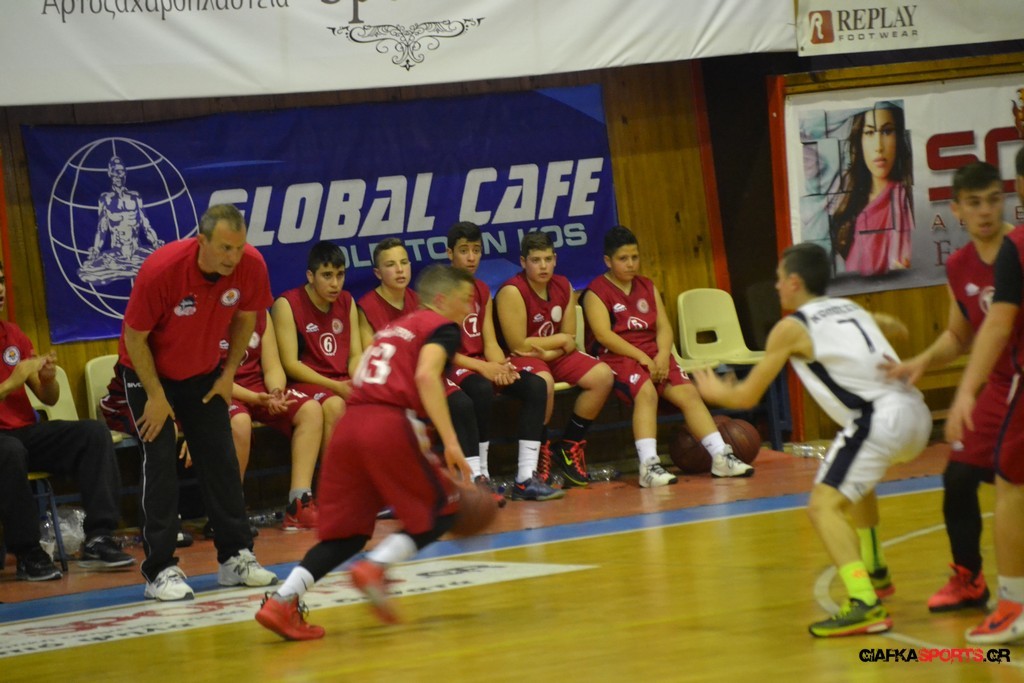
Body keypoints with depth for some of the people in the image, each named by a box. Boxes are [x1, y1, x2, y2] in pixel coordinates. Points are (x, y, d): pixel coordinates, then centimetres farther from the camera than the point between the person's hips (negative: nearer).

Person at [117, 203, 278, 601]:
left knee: (222, 460, 2)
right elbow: (135, 337, -21)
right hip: (148, 372, -4)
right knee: (160, 461, -10)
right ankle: (161, 570, -8)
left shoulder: (251, 266, -21)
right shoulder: (161, 269, -32)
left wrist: (229, 374, -1)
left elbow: (245, 319, 0)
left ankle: (236, 557, 11)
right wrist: (156, 396, -18)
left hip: (203, 374, 4)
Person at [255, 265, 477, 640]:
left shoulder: (393, 328, 31)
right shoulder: (442, 328, 7)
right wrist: (450, 441, -18)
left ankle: (282, 600, -6)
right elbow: (426, 375, -12)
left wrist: (419, 443, 38)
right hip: (389, 425, -7)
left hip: (349, 424, 7)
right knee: (442, 509, 9)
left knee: (348, 532, 11)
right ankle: (375, 567, -11)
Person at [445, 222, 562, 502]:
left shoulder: (482, 291, 14)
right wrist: (482, 368, -24)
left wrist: (501, 366, -15)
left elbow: (490, 343, 8)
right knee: (481, 390, -38)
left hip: (483, 363, 7)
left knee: (535, 385, -16)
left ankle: (526, 478, -19)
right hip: (452, 365, -7)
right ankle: (477, 477, -29)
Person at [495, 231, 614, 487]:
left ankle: (569, 446, 3)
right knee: (543, 382, -39)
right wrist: (560, 340, -7)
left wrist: (550, 352, -17)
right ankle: (538, 454, -19)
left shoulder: (563, 287, 4)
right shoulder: (512, 292, -18)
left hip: (554, 356, 7)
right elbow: (518, 345, -20)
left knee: (603, 376, -8)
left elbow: (570, 340, 5)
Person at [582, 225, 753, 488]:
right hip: (616, 357, -6)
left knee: (688, 392, -15)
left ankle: (721, 456, -19)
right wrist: (641, 358, -20)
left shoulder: (647, 287, 18)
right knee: (646, 392, -34)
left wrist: (662, 356, -12)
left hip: (654, 355, 6)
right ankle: (649, 466, -45)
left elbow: (664, 327, 10)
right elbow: (604, 335, -13)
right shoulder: (596, 292, -1)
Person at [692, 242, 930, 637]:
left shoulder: (791, 328, 5)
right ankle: (870, 572, 41)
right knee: (855, 475, 35)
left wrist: (714, 392, 31)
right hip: (916, 413, 8)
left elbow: (747, 397, 11)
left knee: (824, 506, -10)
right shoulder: (851, 308, 24)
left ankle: (865, 606, -28)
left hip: (881, 419, -8)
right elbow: (898, 329, 46)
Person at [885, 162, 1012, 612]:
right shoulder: (959, 267, 3)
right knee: (959, 477, 4)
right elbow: (959, 337, 17)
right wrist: (922, 362, 1)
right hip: (1002, 386, 6)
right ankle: (967, 581, 21)